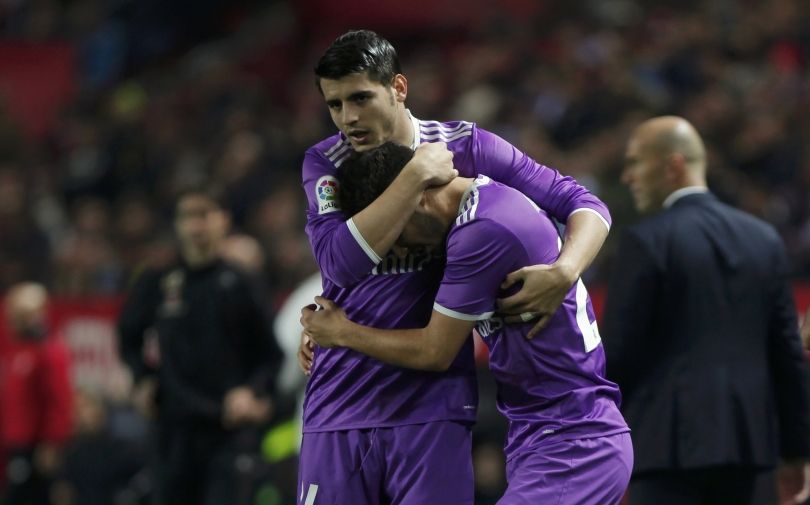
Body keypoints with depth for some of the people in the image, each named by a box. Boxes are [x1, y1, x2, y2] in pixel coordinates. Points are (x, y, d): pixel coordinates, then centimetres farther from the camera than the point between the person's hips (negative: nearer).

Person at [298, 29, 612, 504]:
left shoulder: (467, 147, 0)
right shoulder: (325, 163, 1)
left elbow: (584, 205, 2)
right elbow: (341, 261, -17)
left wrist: (564, 271, -19)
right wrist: (417, 175, -19)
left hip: (433, 406, -1)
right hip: (339, 406, 1)